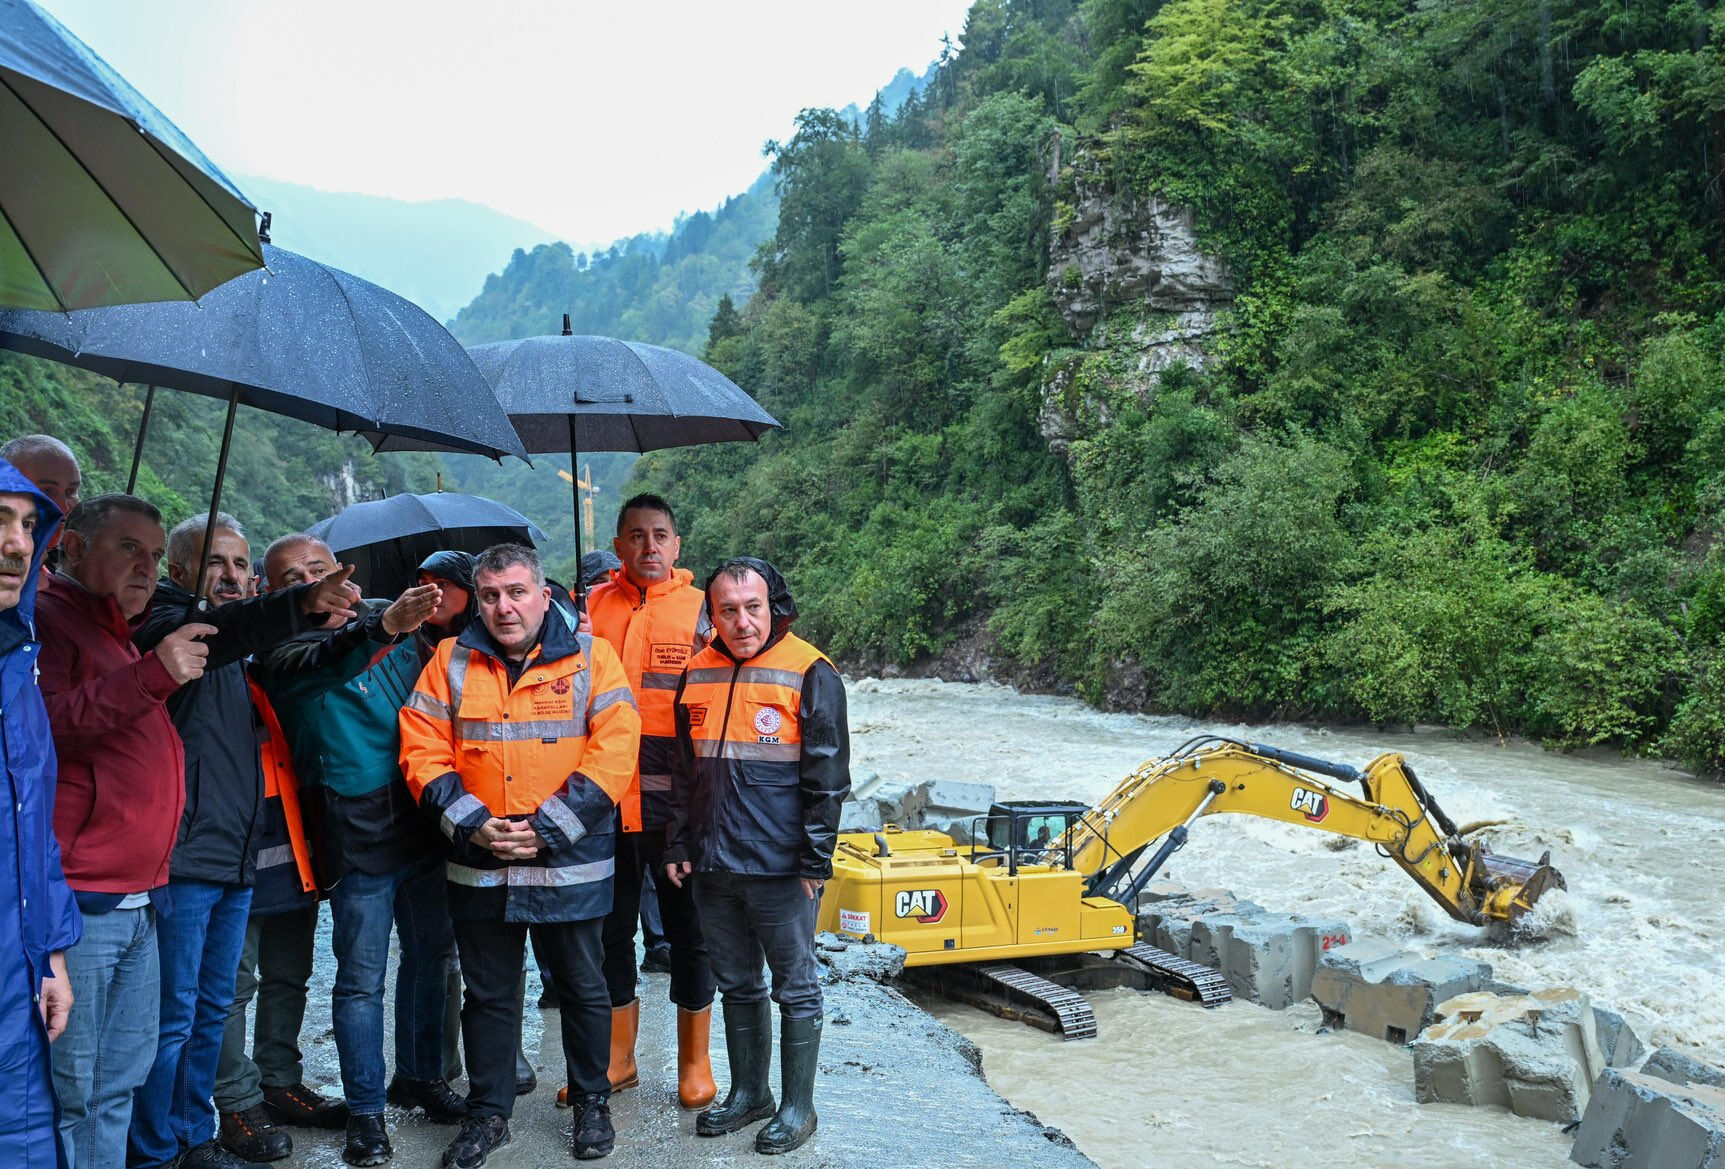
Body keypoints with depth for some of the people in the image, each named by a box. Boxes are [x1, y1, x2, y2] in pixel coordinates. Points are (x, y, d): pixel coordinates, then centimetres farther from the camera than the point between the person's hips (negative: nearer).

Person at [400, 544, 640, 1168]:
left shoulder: (590, 657, -5)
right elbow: (423, 753, -1)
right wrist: (473, 825, -13)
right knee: (488, 993, 14)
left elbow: (613, 752, -12)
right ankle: (488, 1113, 30)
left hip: (570, 867, -2)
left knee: (582, 988, 12)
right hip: (478, 868, 2)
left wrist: (545, 828, -17)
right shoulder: (451, 661, 3)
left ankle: (592, 1103, 31)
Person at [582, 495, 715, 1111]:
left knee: (687, 928, 7)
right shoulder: (592, 606, 6)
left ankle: (694, 1061, 23)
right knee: (610, 926, 12)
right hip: (604, 800, 3)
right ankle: (617, 1058, 28)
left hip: (675, 801, -2)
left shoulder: (699, 610, 0)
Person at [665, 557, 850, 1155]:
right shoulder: (698, 674, 7)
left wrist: (815, 861, -11)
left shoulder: (810, 673, -9)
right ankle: (748, 1092, 33)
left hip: (781, 868, -5)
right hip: (713, 867, 6)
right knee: (737, 986, 18)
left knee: (795, 988, 7)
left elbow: (827, 778, -10)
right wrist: (680, 846, 11)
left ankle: (798, 1107, 20)